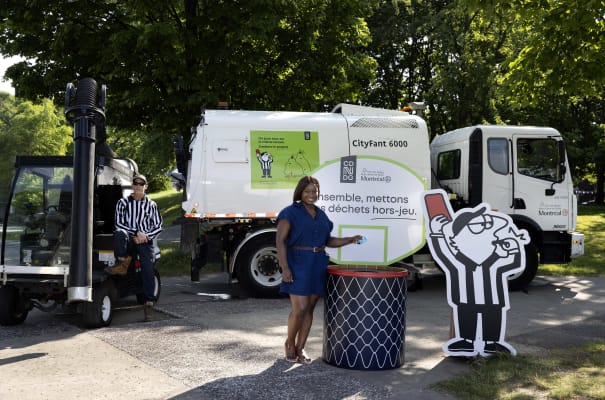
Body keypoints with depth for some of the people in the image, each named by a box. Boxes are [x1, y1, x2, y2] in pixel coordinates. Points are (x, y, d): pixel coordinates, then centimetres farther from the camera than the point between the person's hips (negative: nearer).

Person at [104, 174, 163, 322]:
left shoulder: (151, 205, 14)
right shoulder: (123, 202, 11)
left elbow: (158, 226, 13)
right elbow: (119, 223, 2)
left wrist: (145, 236, -5)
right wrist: (136, 232, -10)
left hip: (145, 241, 0)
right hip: (128, 241, 0)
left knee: (148, 268, -20)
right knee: (120, 233, -34)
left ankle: (149, 304, -17)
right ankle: (122, 264, -25)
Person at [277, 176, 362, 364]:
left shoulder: (320, 215, 13)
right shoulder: (290, 212, -7)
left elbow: (327, 241, 18)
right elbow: (280, 241, -11)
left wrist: (350, 240, 6)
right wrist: (284, 267, -20)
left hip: (317, 265, 6)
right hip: (297, 264, -6)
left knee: (309, 309, 5)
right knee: (299, 309, -10)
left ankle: (300, 349, 14)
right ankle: (289, 343, 13)